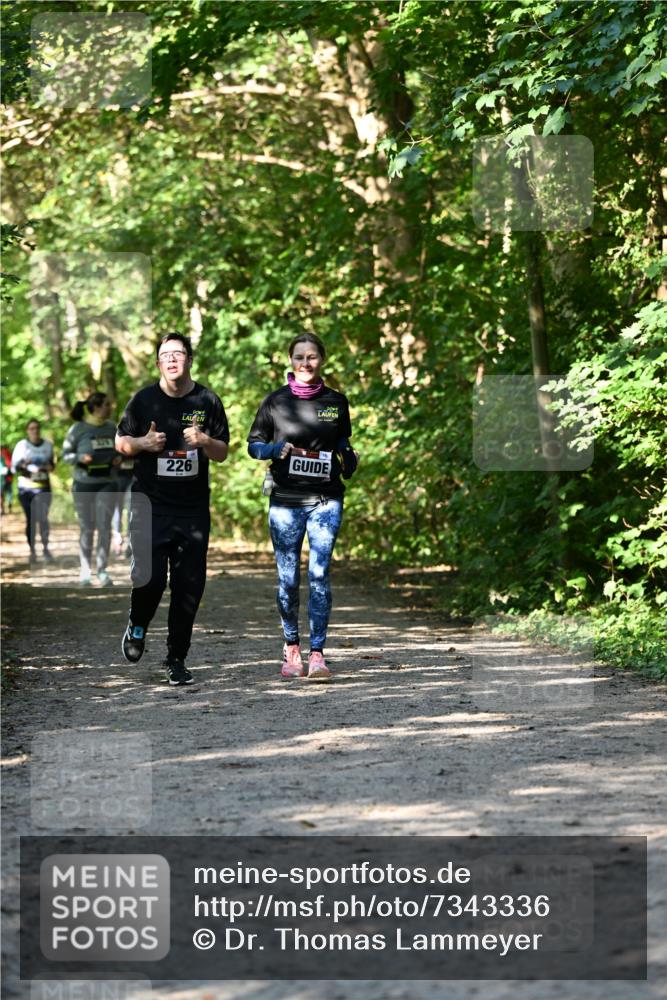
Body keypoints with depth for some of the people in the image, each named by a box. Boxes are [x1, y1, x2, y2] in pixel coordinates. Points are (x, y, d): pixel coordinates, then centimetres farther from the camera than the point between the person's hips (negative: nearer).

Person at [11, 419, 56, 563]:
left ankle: (45, 548, -3)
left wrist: (50, 467, -6)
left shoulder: (48, 445, 6)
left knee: (43, 518, -11)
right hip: (26, 488, -1)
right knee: (30, 520, 2)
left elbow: (52, 463, 18)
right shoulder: (22, 445, -3)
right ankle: (32, 550, 11)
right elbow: (14, 466, -3)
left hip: (43, 488, 1)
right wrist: (23, 466, -25)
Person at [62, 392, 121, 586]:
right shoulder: (78, 429, -7)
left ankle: (102, 571, 1)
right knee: (87, 528, 4)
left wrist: (118, 459, -5)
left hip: (107, 484, 2)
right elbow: (66, 454, -2)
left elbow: (117, 451, 17)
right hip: (84, 484, -2)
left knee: (104, 526, -6)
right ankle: (85, 571, 16)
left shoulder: (111, 427, 5)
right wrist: (80, 458, -21)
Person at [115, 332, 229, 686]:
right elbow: (121, 442, 11)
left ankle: (176, 660, 12)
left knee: (189, 587, 0)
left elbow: (223, 453, 9)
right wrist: (143, 443, -10)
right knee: (150, 577, -14)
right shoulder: (144, 399, 2)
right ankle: (137, 627, 19)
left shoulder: (207, 401, 4)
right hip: (150, 506, -1)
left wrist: (205, 440, -13)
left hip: (193, 509, 2)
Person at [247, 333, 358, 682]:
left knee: (319, 575, -8)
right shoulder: (275, 401, 3)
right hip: (285, 501, 0)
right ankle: (291, 647, 21)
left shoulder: (336, 401, 8)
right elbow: (253, 445, 8)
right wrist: (277, 449, -12)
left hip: (326, 500, 0)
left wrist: (348, 457, -1)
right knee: (288, 578, 4)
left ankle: (317, 654, -7)